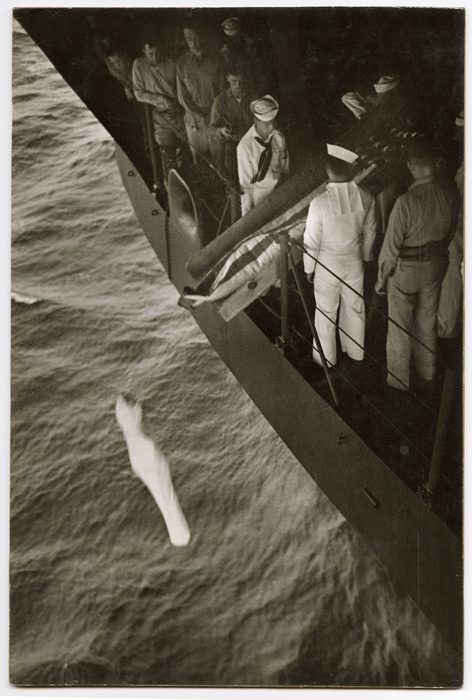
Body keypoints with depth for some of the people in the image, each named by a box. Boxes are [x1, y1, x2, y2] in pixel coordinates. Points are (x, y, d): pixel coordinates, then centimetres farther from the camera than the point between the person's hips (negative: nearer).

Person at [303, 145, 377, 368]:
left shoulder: (320, 202, -27)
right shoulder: (365, 198, -13)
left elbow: (311, 241, -17)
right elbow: (369, 231, 2)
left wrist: (308, 268, -1)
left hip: (327, 265, -4)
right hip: (354, 260, 4)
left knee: (326, 313, 15)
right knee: (355, 307, 22)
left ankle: (326, 358, 31)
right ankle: (355, 351, 41)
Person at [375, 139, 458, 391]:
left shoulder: (406, 202, -29)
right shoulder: (449, 193, -11)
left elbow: (391, 245, -20)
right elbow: (450, 233, 4)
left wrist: (381, 278, -6)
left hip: (406, 269, -5)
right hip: (435, 266, 5)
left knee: (400, 328, 13)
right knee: (427, 323, 22)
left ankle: (398, 381, 29)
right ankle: (426, 377, 40)